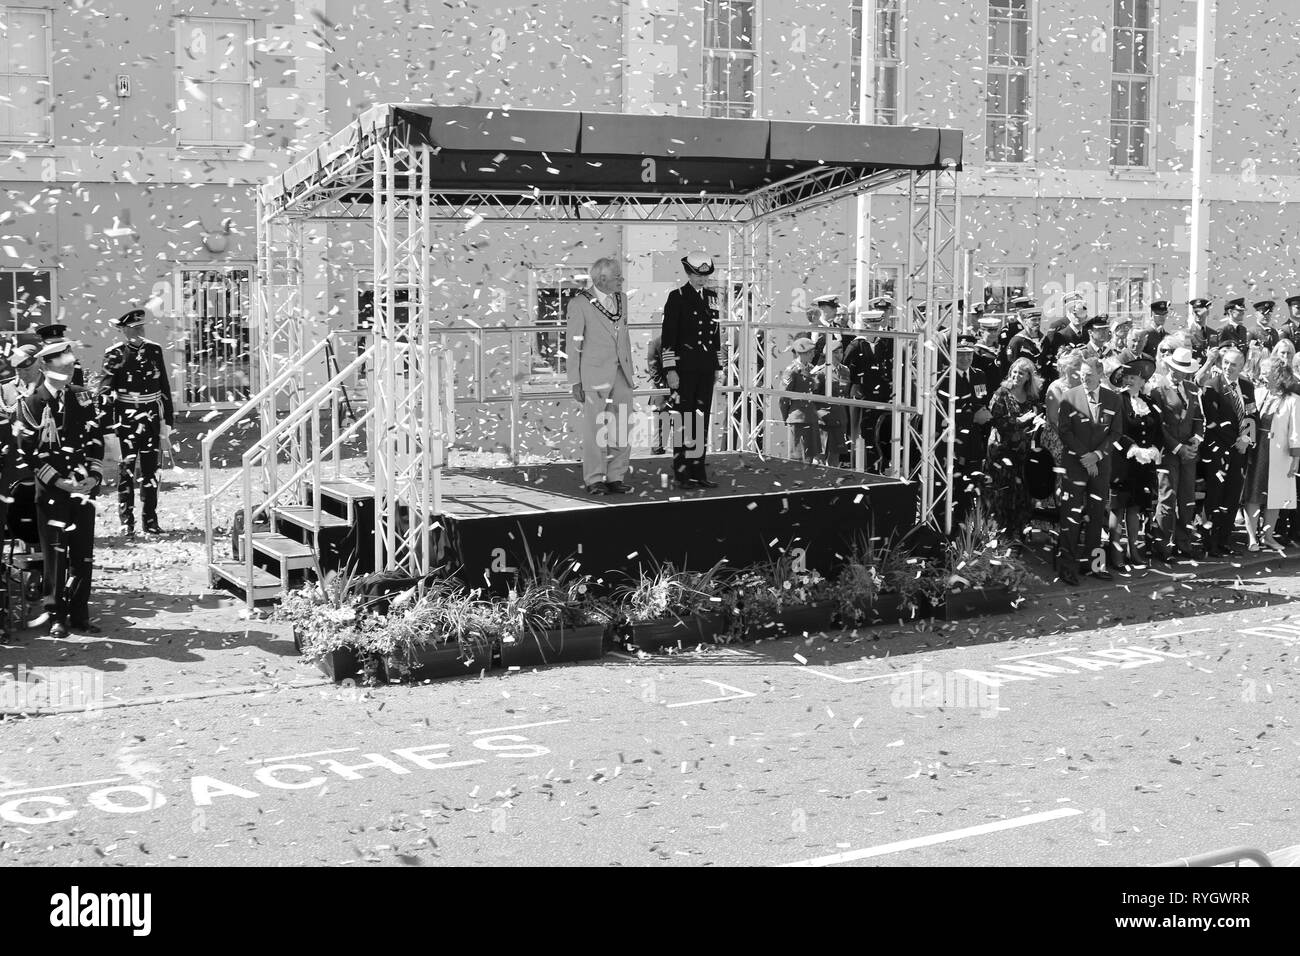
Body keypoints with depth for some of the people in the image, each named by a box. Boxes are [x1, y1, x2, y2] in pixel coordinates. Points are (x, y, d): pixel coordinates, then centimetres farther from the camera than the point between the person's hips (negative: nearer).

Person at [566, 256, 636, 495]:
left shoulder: (621, 300, 12)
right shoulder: (579, 304, -7)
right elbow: (573, 345, -5)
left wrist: (629, 371, 16)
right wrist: (575, 381, -7)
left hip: (621, 373, 6)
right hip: (595, 374, -6)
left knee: (623, 428, 5)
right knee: (595, 429, -1)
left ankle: (616, 478, 14)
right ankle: (594, 480, 8)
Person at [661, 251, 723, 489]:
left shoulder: (711, 297, 13)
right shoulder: (677, 298, -4)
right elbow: (668, 336, -7)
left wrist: (717, 366, 15)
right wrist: (670, 369, -13)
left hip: (706, 368, 5)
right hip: (684, 368, -5)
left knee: (702, 420, 7)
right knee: (683, 420, -4)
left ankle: (699, 472, 13)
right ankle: (682, 474, 1)